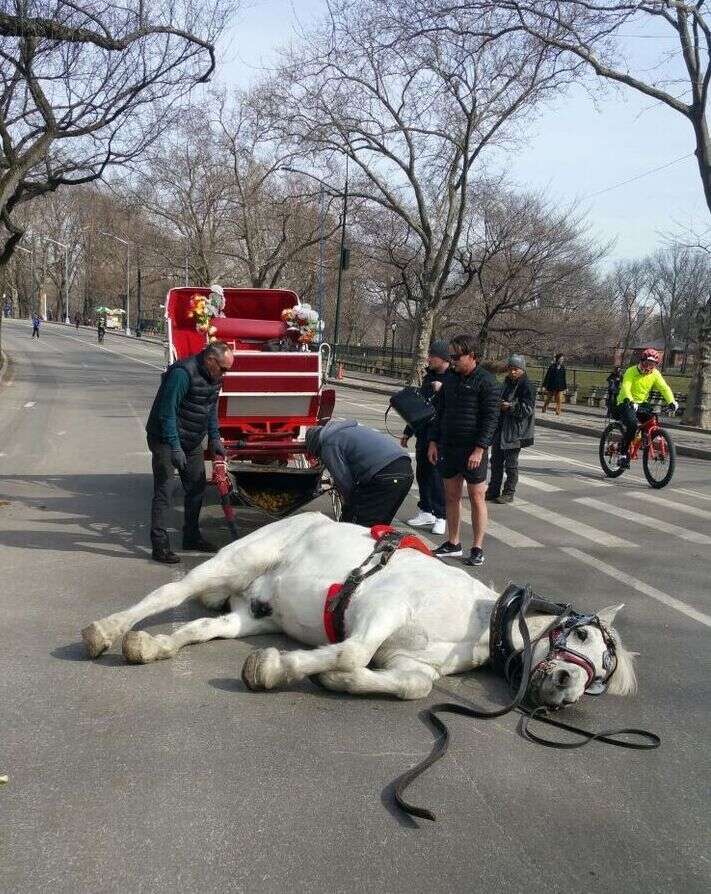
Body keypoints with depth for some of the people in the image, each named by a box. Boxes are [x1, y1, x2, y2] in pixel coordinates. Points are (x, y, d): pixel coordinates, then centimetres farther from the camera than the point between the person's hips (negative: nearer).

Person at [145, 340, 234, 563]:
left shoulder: (213, 377, 4)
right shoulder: (183, 373, -24)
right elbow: (167, 411, -25)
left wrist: (214, 439, 13)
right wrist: (175, 447, -27)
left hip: (192, 442, 9)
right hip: (166, 440, -9)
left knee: (197, 488, 14)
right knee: (164, 492, -8)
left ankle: (191, 537, 29)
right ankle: (160, 545, -5)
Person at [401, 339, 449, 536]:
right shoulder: (429, 375, 13)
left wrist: (442, 389, -27)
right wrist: (408, 432, 23)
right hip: (424, 433, 8)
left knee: (437, 475, -4)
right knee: (422, 472, 12)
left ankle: (441, 516, 7)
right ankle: (426, 511, 24)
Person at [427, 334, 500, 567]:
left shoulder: (486, 381, -9)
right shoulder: (449, 378, 10)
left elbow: (491, 418, -13)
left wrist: (480, 449, -19)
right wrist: (433, 441, 10)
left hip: (473, 449, -6)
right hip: (448, 446, 6)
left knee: (477, 498, 2)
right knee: (451, 496, 11)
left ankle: (477, 548, 9)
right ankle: (453, 544, 21)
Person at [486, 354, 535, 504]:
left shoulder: (527, 386, -12)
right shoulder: (507, 382, 13)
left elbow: (528, 409, -18)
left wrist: (510, 406, -28)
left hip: (515, 431, -8)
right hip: (501, 428, 9)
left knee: (511, 463, -1)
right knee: (496, 460, 14)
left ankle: (508, 493, 8)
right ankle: (493, 490, 24)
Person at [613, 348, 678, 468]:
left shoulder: (655, 374, 1)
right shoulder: (631, 371, -13)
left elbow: (664, 388, -10)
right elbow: (625, 387, -28)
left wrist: (671, 402, -29)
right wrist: (629, 401, -48)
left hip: (642, 404, 5)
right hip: (627, 404, -5)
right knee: (632, 424, -30)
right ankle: (623, 454, -19)